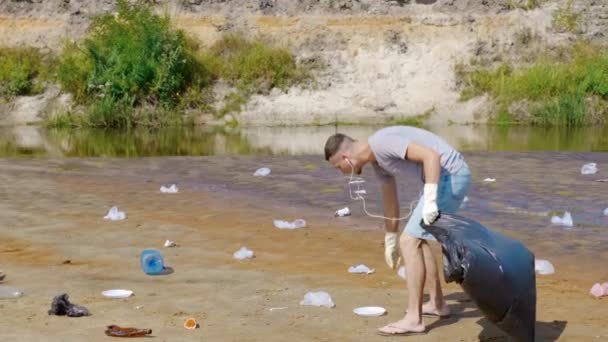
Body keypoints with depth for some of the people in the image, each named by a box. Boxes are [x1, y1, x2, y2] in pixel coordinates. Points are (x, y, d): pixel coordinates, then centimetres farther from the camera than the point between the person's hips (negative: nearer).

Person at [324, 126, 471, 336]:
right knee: (417, 240, 20)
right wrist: (390, 243, 34)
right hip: (449, 178, 10)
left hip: (450, 175, -10)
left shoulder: (382, 142, -18)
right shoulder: (377, 160, 14)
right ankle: (437, 303, 30)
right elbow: (390, 202, 26)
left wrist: (429, 201, -28)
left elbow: (432, 156, -26)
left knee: (409, 242, -9)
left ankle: (413, 319, -6)